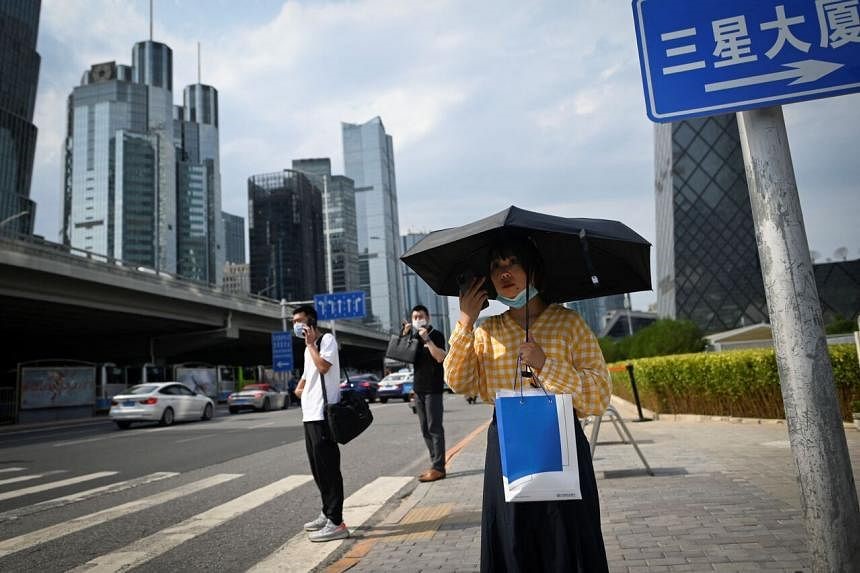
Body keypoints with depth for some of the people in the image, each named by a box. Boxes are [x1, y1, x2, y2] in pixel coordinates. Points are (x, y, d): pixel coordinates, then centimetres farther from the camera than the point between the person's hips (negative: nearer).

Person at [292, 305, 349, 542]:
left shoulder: (327, 339, -5)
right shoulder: (309, 347, 21)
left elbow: (323, 366, -21)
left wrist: (311, 343, -10)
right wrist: (300, 387, 13)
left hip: (323, 414, -9)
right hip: (310, 414, 9)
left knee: (328, 468, -9)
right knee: (318, 468, 15)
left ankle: (336, 523, -7)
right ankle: (327, 514, 26)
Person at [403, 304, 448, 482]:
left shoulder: (436, 335, -6)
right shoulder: (413, 336, 15)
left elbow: (440, 357, -19)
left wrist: (426, 339, -22)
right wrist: (404, 335, 1)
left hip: (433, 389, -7)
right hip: (418, 388, 7)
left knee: (434, 429, -8)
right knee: (425, 430, 9)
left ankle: (438, 468, -6)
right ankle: (435, 465, 16)